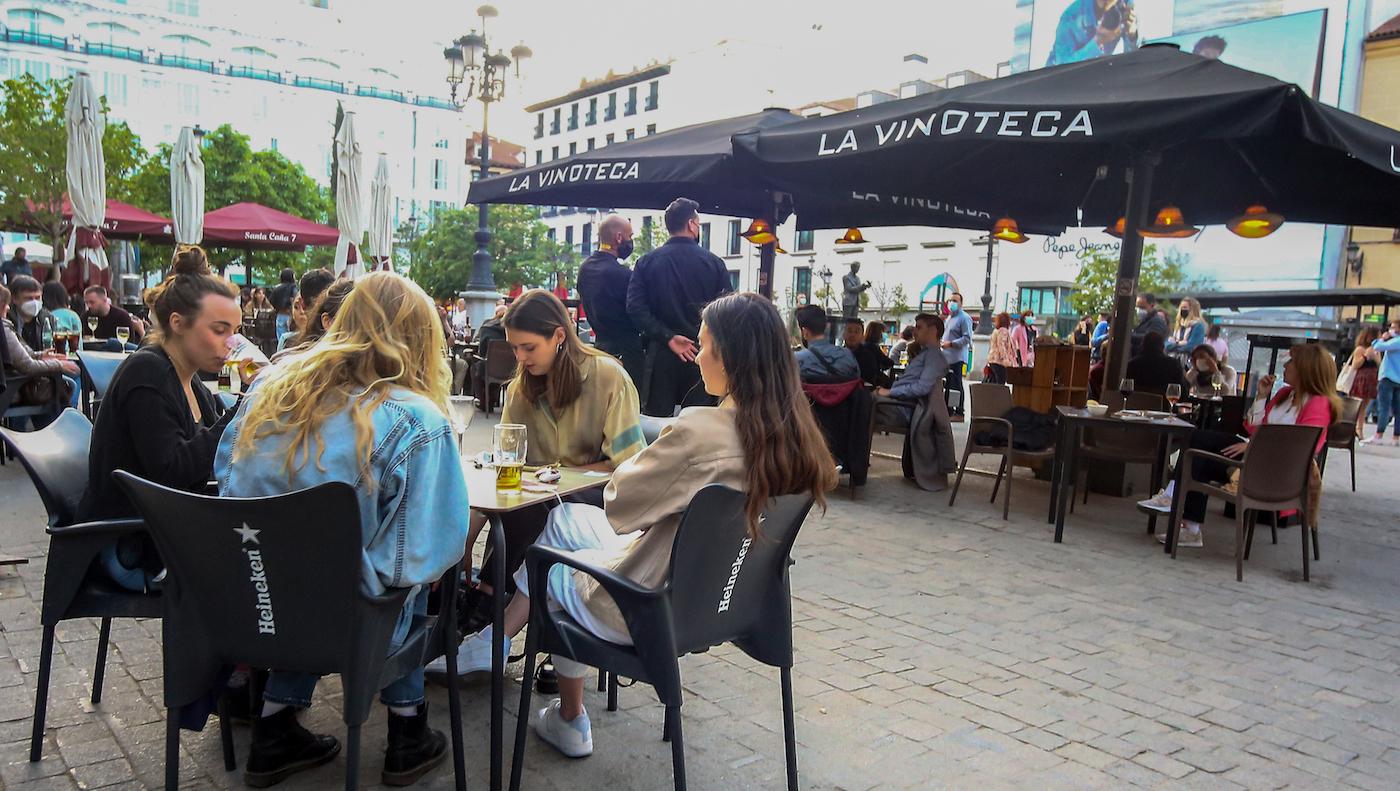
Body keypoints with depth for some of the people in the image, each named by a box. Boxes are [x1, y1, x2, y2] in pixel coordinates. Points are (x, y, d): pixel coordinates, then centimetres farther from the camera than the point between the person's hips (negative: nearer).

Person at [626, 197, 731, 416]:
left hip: (661, 354, 0)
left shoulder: (647, 261, 1)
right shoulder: (713, 263, -2)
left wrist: (668, 337, -10)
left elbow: (635, 307, -9)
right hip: (704, 355, 0)